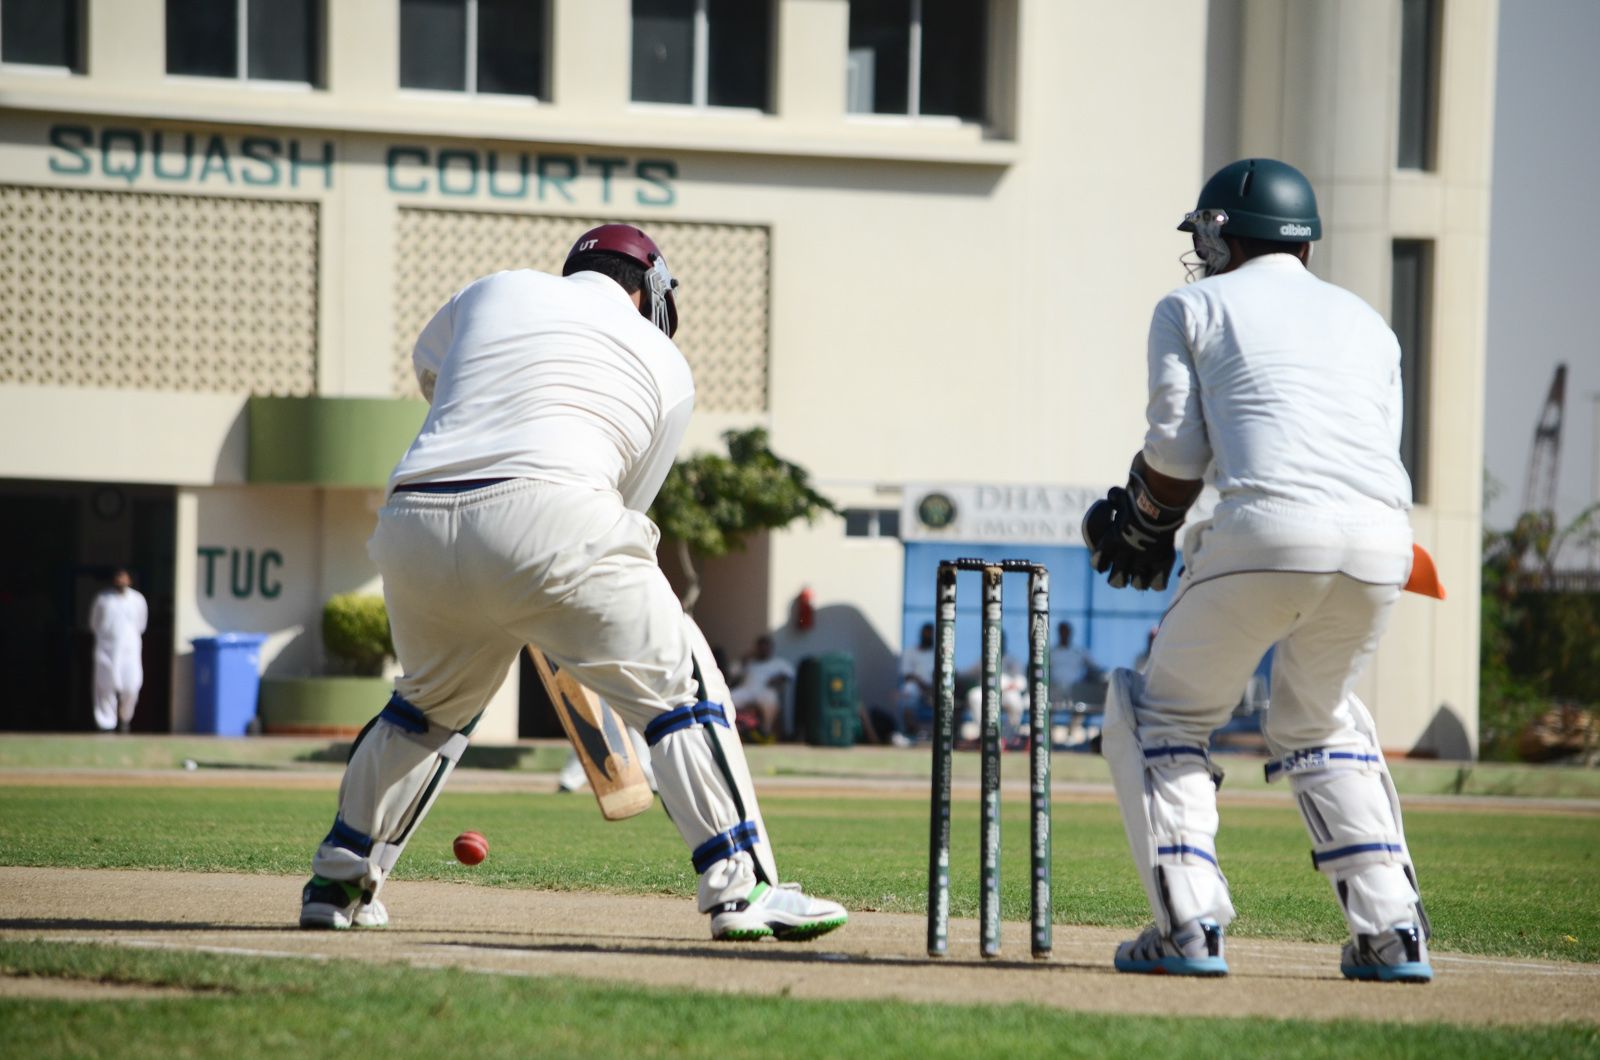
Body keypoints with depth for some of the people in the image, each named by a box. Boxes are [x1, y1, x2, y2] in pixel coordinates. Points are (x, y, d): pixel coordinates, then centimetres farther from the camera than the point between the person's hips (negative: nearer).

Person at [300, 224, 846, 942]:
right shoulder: (666, 363, 19)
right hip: (544, 514, -4)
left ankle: (337, 883, 31)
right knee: (676, 684, 8)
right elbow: (628, 500, 21)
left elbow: (427, 368, 45)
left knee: (430, 701, 29)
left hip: (410, 524, 4)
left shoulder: (495, 291, 25)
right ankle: (740, 886, -3)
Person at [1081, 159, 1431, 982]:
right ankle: (1390, 934, 15)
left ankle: (1188, 923, 1)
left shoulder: (1195, 308, 15)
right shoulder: (1365, 323, 29)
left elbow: (1176, 457, 7)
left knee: (1161, 713, 15)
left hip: (1267, 528, -5)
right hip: (1382, 542, 5)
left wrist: (1142, 536, 26)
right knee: (1316, 724, 27)